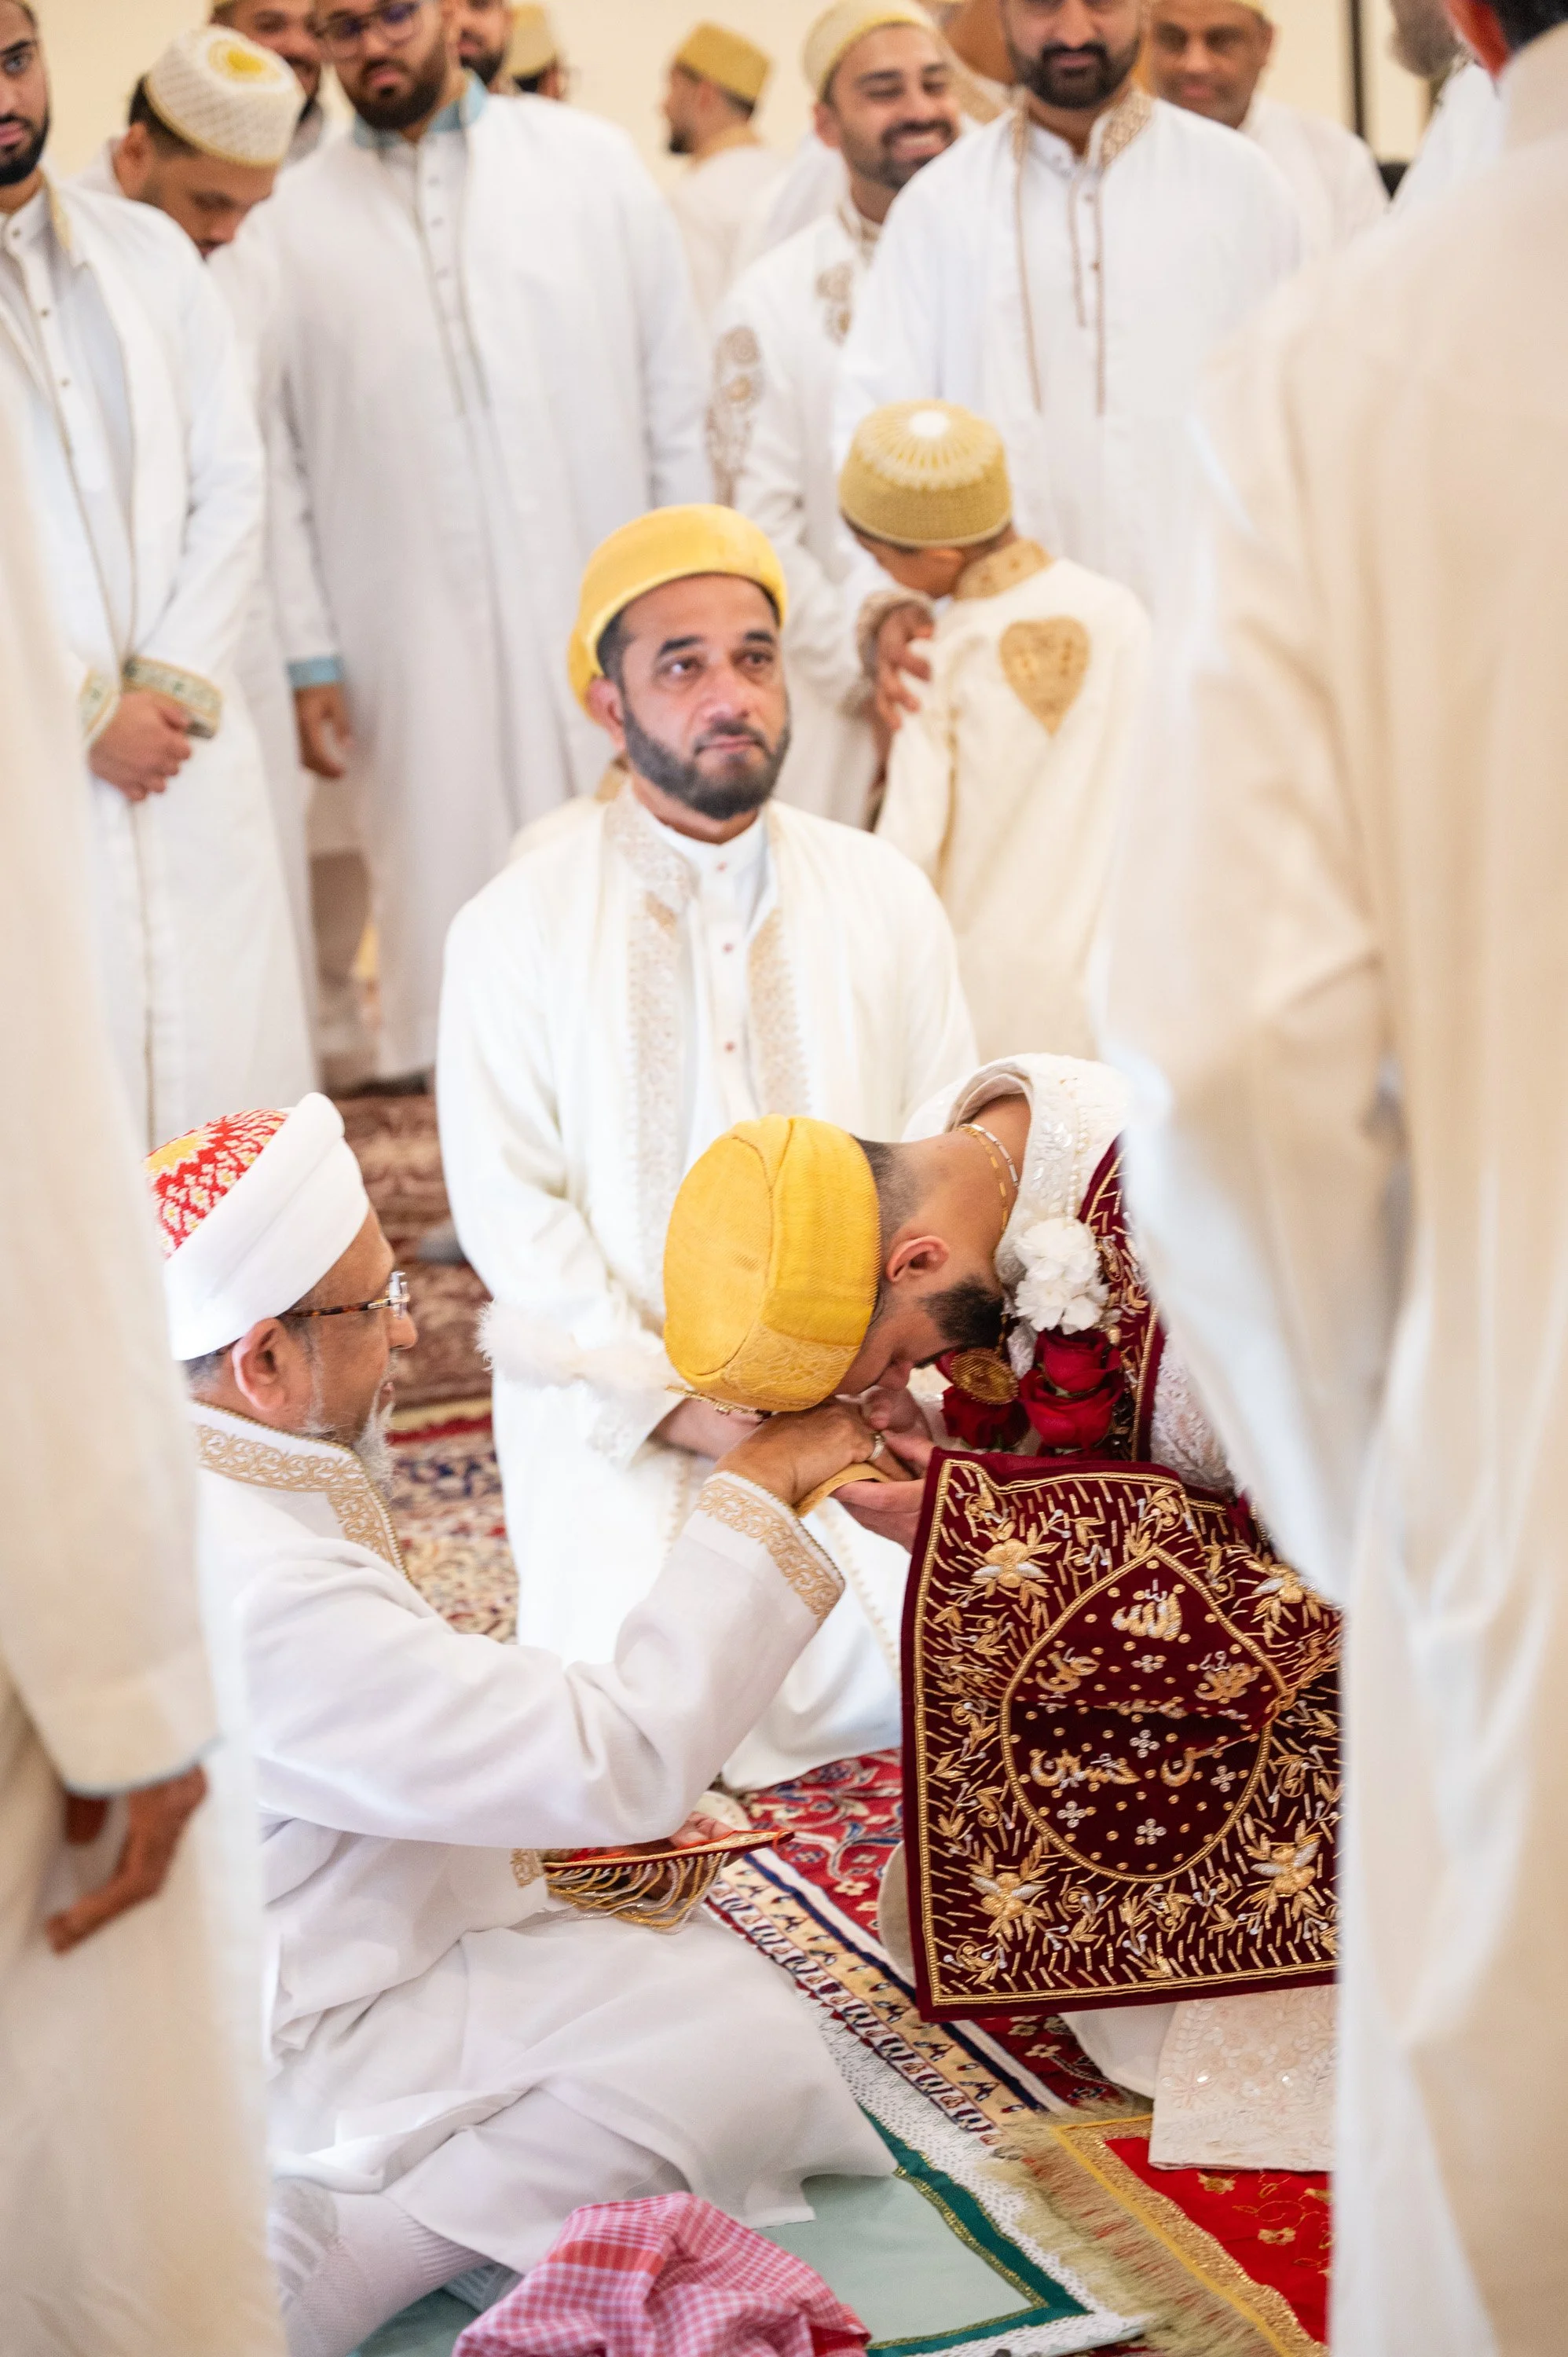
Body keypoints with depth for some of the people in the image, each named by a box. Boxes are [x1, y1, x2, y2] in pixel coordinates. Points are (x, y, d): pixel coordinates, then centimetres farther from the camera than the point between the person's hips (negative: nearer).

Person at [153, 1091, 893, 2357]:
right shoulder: (259, 1595, -33)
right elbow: (625, 1757, -30)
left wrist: (566, 1821, 6)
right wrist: (759, 1489, -22)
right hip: (286, 2053, -10)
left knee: (697, 1957, 20)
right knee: (753, 2049, -15)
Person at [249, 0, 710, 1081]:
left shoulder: (592, 162, 8)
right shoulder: (292, 220, 6)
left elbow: (676, 397, 8)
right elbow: (276, 461, 4)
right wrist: (309, 657, -3)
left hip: (607, 626, 1)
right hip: (418, 656, -1)